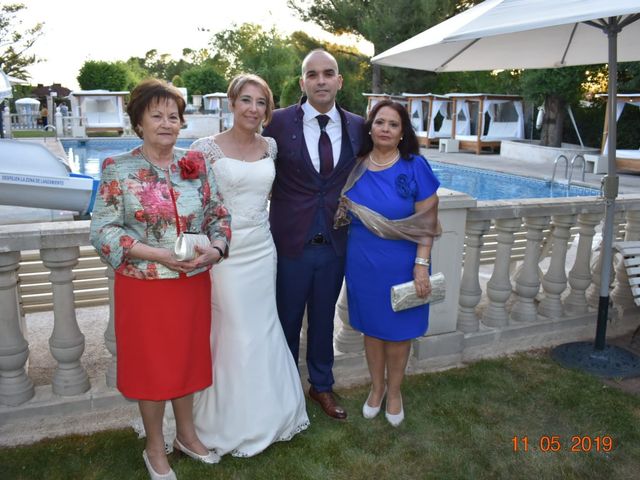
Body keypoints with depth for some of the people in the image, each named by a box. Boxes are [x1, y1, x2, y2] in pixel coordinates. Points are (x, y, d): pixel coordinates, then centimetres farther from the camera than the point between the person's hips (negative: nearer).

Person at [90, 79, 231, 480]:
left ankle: (187, 433, 39)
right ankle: (155, 447, 33)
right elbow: (103, 231, -11)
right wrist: (157, 255, -21)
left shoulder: (196, 164, 1)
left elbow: (219, 215, 5)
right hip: (145, 286, -3)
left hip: (193, 284, 3)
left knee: (188, 358, 17)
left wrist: (216, 248, -15)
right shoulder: (118, 170, -8)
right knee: (152, 365, 11)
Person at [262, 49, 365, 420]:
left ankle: (322, 386, 38)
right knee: (287, 319, 13)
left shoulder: (357, 126, 2)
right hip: (291, 241, -2)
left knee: (324, 319, 18)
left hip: (335, 243, 3)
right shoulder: (279, 122, -8)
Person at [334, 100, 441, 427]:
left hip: (401, 263, -2)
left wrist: (421, 265, -14)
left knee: (398, 329, 12)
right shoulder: (356, 167, -1)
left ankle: (394, 391, 34)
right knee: (371, 326, 16)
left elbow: (426, 222, -10)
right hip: (362, 261, 3)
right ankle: (376, 385, 38)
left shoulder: (414, 167, -10)